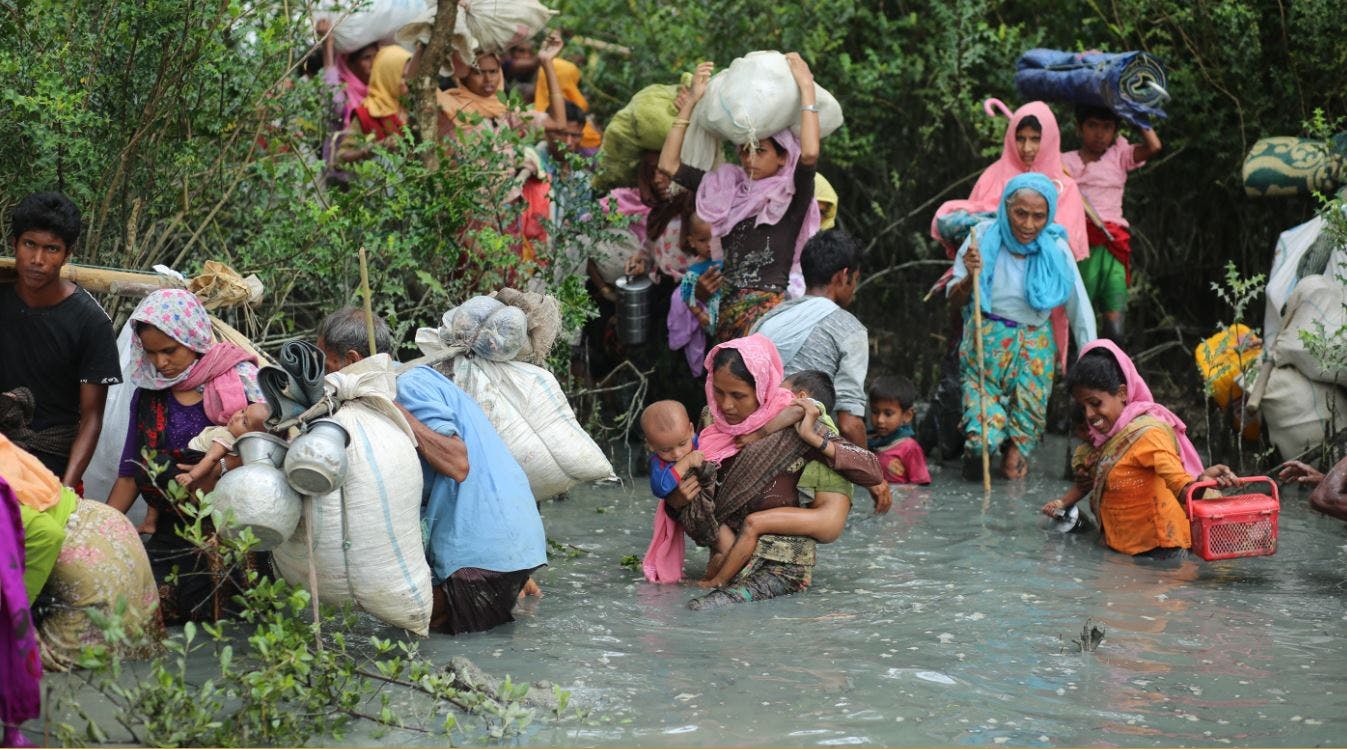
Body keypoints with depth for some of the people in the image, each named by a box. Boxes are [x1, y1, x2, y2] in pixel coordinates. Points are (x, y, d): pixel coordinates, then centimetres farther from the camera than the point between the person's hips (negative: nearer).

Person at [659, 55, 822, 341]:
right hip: (729, 310, 4)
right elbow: (669, 165, 16)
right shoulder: (727, 187, 19)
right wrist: (692, 101, 13)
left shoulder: (791, 196, 5)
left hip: (771, 308, -4)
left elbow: (809, 154, -15)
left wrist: (807, 87, -8)